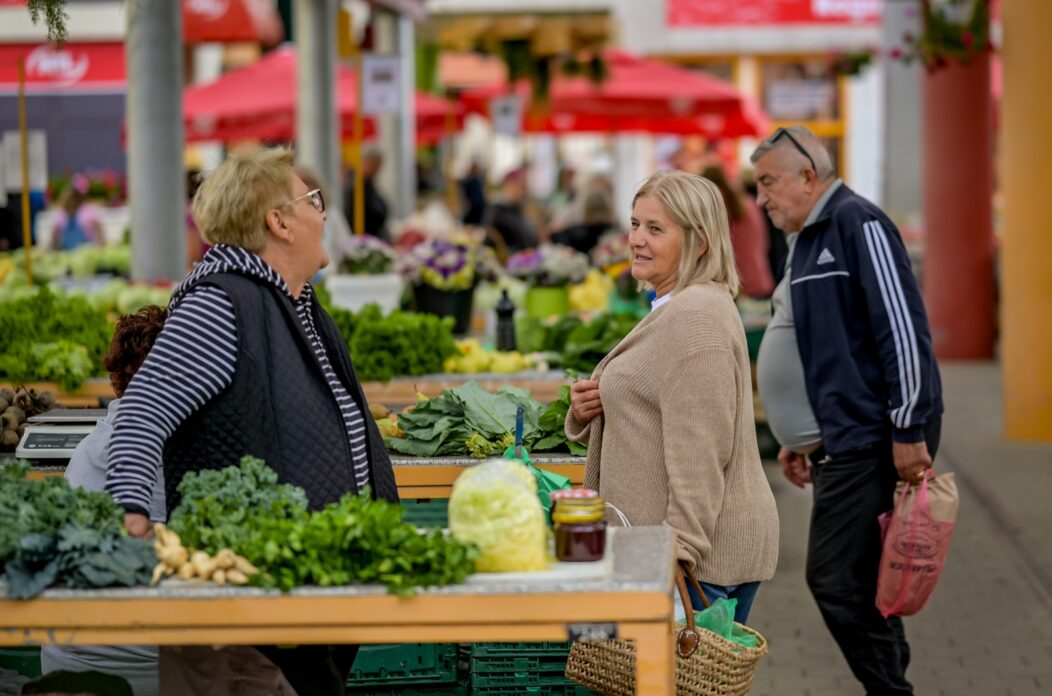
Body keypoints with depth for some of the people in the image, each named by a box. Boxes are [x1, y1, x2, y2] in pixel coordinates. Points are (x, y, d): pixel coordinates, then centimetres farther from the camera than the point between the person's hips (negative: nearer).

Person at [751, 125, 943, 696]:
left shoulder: (857, 224, -10)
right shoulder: (806, 241, 19)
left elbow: (902, 328, -17)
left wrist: (909, 430, -20)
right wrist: (798, 439, 25)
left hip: (874, 440, -10)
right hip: (841, 442, 10)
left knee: (837, 579, -12)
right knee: (858, 583, 12)